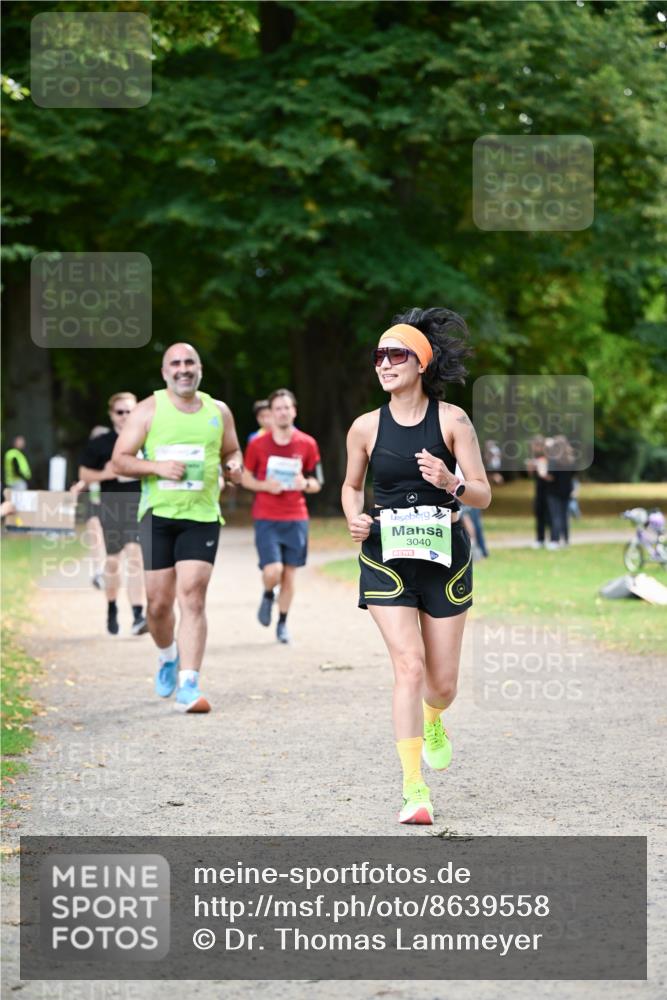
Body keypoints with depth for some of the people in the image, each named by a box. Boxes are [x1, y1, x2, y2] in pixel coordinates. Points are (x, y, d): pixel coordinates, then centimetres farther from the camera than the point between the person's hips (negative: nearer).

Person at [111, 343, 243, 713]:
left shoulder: (218, 411, 8)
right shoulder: (148, 410, 1)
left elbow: (231, 451, 22)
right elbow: (120, 460, 0)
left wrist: (234, 465, -1)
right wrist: (158, 466, -16)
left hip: (202, 516, 0)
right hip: (158, 515, 0)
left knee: (192, 599, -11)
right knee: (159, 602, 4)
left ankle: (188, 686, -13)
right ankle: (167, 656, 36)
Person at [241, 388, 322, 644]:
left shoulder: (307, 444, 2)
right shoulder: (258, 444, -2)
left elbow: (317, 484, 9)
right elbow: (245, 479, 7)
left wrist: (305, 484, -14)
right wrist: (265, 485, -12)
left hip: (296, 519, 2)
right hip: (266, 518, -2)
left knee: (290, 574, 4)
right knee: (273, 571, -14)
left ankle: (283, 623, 19)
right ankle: (268, 596, 20)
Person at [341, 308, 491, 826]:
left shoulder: (452, 420, -4)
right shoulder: (367, 427, 1)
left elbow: (483, 494, -3)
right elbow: (352, 484, 17)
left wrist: (451, 483, -24)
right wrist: (355, 517, -4)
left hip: (445, 556, 0)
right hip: (385, 558, 0)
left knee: (443, 683, 7)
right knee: (409, 666, -16)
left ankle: (433, 720, 46)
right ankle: (414, 788, -13)